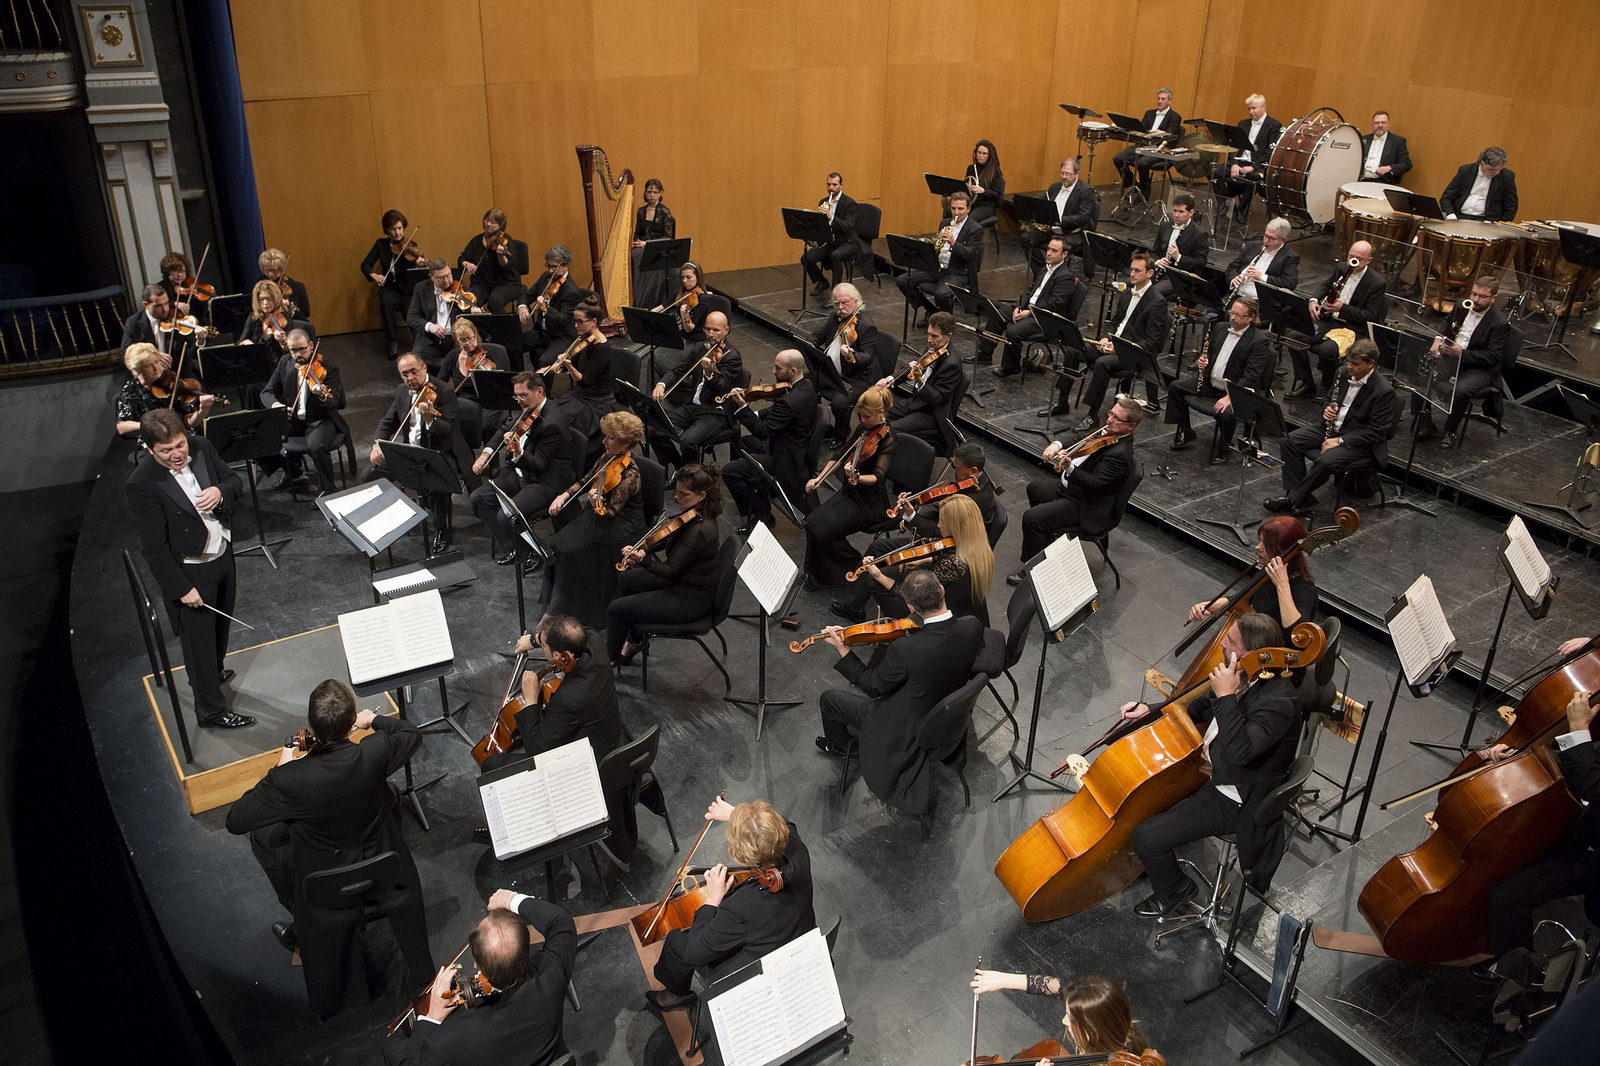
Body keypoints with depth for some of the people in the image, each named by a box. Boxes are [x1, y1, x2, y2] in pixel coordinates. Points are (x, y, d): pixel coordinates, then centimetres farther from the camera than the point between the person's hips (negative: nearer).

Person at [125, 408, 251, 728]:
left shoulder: (201, 447, -10)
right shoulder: (142, 485, -27)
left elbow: (234, 479, 4)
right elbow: (154, 548, -23)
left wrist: (221, 491, -20)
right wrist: (182, 589, -19)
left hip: (222, 555, 7)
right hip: (189, 572, -7)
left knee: (221, 625, 27)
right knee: (199, 640, 8)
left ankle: (211, 674, 54)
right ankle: (211, 709, 26)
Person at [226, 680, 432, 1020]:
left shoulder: (289, 779, -34)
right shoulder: (375, 754, -29)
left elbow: (235, 821, -16)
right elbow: (411, 734, -6)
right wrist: (374, 720, 11)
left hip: (325, 881, -1)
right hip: (381, 862, 1)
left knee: (262, 835, 22)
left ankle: (301, 926, 40)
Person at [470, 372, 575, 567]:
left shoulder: (552, 423, -24)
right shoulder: (528, 411, 5)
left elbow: (540, 466, -25)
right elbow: (505, 432, 22)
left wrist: (519, 454, -43)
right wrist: (486, 452, 7)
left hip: (547, 482, -10)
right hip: (522, 472, 10)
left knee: (506, 515, -26)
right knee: (478, 498, 0)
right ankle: (506, 545, 10)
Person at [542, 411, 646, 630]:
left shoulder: (629, 475, -25)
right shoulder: (608, 457, 0)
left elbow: (609, 515, -26)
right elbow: (586, 482, 14)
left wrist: (596, 503, -46)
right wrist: (564, 496, 0)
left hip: (621, 528, -9)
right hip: (599, 515, 9)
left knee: (570, 551, -18)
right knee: (558, 543, -3)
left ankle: (558, 611, -1)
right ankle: (554, 605, 11)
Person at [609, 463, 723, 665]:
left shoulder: (700, 530, -32)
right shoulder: (694, 514, -3)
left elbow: (670, 570, -28)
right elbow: (665, 540, 9)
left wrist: (643, 560, -43)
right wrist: (640, 549, -6)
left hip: (690, 601, -10)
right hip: (681, 580, 10)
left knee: (616, 610, -5)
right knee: (626, 580, 25)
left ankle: (609, 660, 20)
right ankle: (634, 640, 37)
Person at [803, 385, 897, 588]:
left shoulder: (887, 438, -18)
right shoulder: (864, 427, 5)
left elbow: (878, 477, -31)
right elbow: (843, 455, 15)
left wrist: (856, 477, -52)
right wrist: (819, 478, 5)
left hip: (870, 502, -8)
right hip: (849, 491, 8)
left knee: (824, 531, -19)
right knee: (813, 522, -11)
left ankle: (857, 568, 4)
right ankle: (816, 576, 4)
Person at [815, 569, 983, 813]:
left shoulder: (905, 649, -39)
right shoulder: (973, 626, -23)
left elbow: (874, 687, -19)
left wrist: (842, 649, -13)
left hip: (911, 726, -6)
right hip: (949, 714, 6)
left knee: (829, 698, 13)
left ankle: (837, 744, 47)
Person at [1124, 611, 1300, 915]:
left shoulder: (1277, 701, -32)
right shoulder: (1244, 676, -5)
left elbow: (1239, 751, -45)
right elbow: (1203, 708, 13)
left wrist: (1226, 696, -40)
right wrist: (1150, 709, 2)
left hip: (1231, 801, -9)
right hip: (1207, 766, 9)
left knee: (1146, 838, -15)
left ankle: (1174, 889, 16)